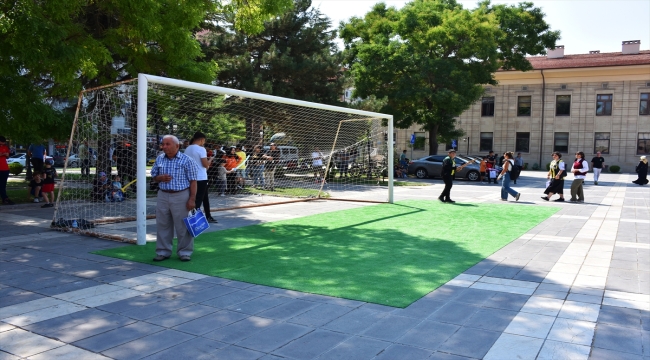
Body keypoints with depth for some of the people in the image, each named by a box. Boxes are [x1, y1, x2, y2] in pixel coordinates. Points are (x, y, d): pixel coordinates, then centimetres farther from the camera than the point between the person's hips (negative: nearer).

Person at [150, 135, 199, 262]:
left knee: (183, 226, 3)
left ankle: (185, 252, 15)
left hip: (181, 196, -5)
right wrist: (160, 178, -7)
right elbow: (154, 176, 17)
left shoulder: (187, 160, -6)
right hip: (163, 196, 5)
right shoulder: (159, 159, 9)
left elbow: (193, 181, -7)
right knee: (163, 226, 10)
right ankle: (163, 252, 22)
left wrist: (192, 199, -12)